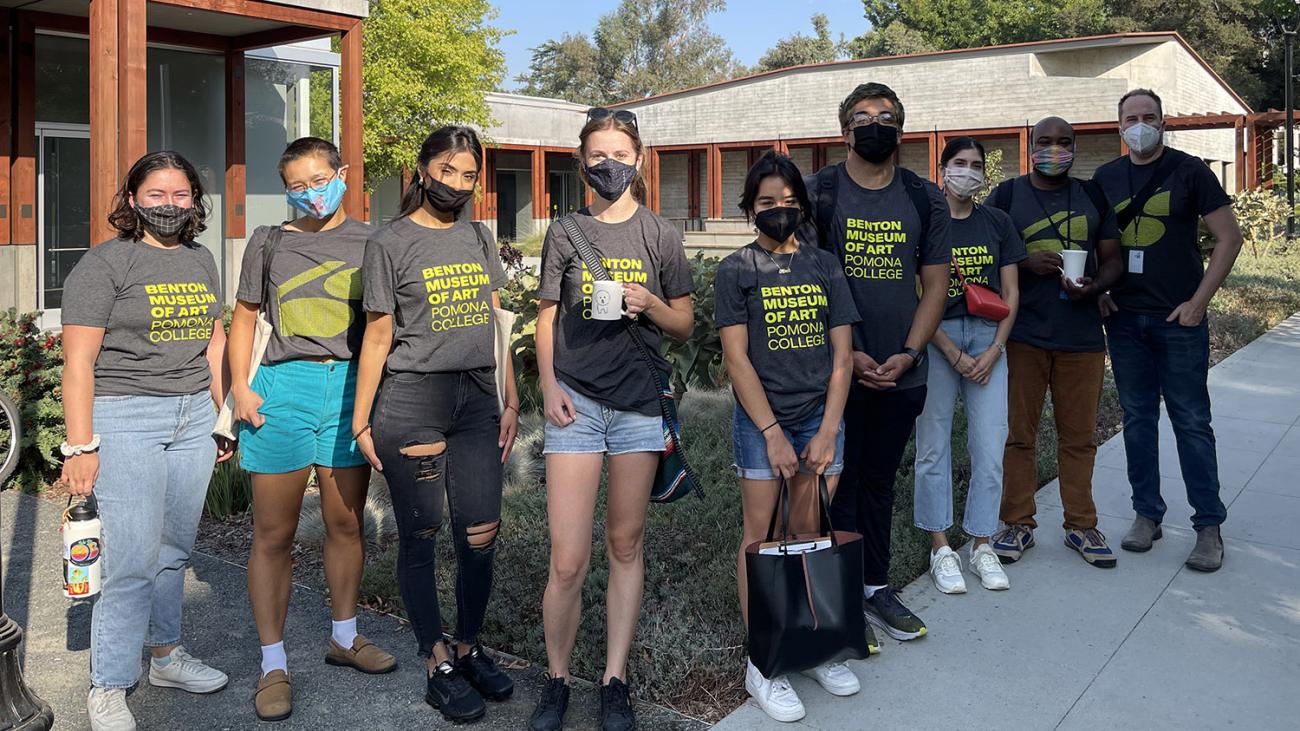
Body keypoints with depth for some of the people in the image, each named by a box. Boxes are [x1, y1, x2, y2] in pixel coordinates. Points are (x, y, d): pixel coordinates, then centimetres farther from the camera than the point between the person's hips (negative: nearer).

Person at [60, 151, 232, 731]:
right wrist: (80, 446, -14)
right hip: (124, 420, -6)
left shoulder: (200, 261, 13)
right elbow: (79, 361, -10)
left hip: (193, 417, 6)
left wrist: (224, 415, 18)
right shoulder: (105, 263, -6)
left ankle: (165, 655, 29)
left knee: (174, 551, 13)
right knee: (133, 560, -6)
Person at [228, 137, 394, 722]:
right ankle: (273, 664, 13)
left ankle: (344, 636, 30)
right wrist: (239, 387, -1)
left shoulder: (370, 242, 7)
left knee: (347, 523, 10)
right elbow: (243, 318, 11)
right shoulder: (269, 242, 8)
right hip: (283, 387, 0)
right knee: (274, 533, 2)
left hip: (351, 387, 1)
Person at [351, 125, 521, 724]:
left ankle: (469, 647, 26)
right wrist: (361, 422, -3)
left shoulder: (479, 238, 13)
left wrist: (511, 401, 11)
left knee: (480, 537, 5)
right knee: (419, 538, 5)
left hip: (477, 399, 4)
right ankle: (438, 665, 18)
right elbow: (377, 337, -1)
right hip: (412, 401, -4)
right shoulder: (389, 243, -1)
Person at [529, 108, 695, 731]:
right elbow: (547, 318, 9)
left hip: (640, 402, 1)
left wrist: (650, 304, -10)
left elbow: (685, 324, 10)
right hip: (576, 402, -1)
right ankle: (556, 681, 16)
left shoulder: (659, 235, 7)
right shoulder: (566, 232, 7)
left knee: (626, 545, 9)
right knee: (567, 562, -5)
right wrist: (549, 387, -4)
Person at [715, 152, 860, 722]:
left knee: (810, 535, 7)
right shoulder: (737, 271, 0)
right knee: (760, 535, 0)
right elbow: (737, 359, -6)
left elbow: (842, 355, 5)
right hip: (761, 418, -3)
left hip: (821, 417, 3)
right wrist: (773, 433, -11)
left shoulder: (824, 266, 8)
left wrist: (828, 431, -4)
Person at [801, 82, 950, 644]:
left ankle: (875, 586, 28)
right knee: (840, 482, 2)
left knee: (880, 481, 15)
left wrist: (906, 355, -5)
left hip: (902, 372, 3)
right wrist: (847, 354, -13)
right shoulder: (817, 193, -2)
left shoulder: (925, 199, 7)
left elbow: (935, 284, 7)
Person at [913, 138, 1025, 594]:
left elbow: (1011, 294, 9)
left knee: (990, 447, 1)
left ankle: (981, 545, 14)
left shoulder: (997, 223, 11)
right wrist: (954, 354, -10)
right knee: (933, 446, 1)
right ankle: (940, 548, 11)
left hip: (988, 338, 3)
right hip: (935, 339, -3)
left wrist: (993, 351, -3)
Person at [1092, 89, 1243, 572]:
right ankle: (1147, 514, 20)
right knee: (1137, 419, 9)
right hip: (1125, 319, 4)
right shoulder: (1105, 178, 8)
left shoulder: (1189, 171, -2)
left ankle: (1209, 526, 8)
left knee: (1191, 421, 0)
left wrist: (1199, 302, -10)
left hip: (1178, 319, -3)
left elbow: (1229, 236, -4)